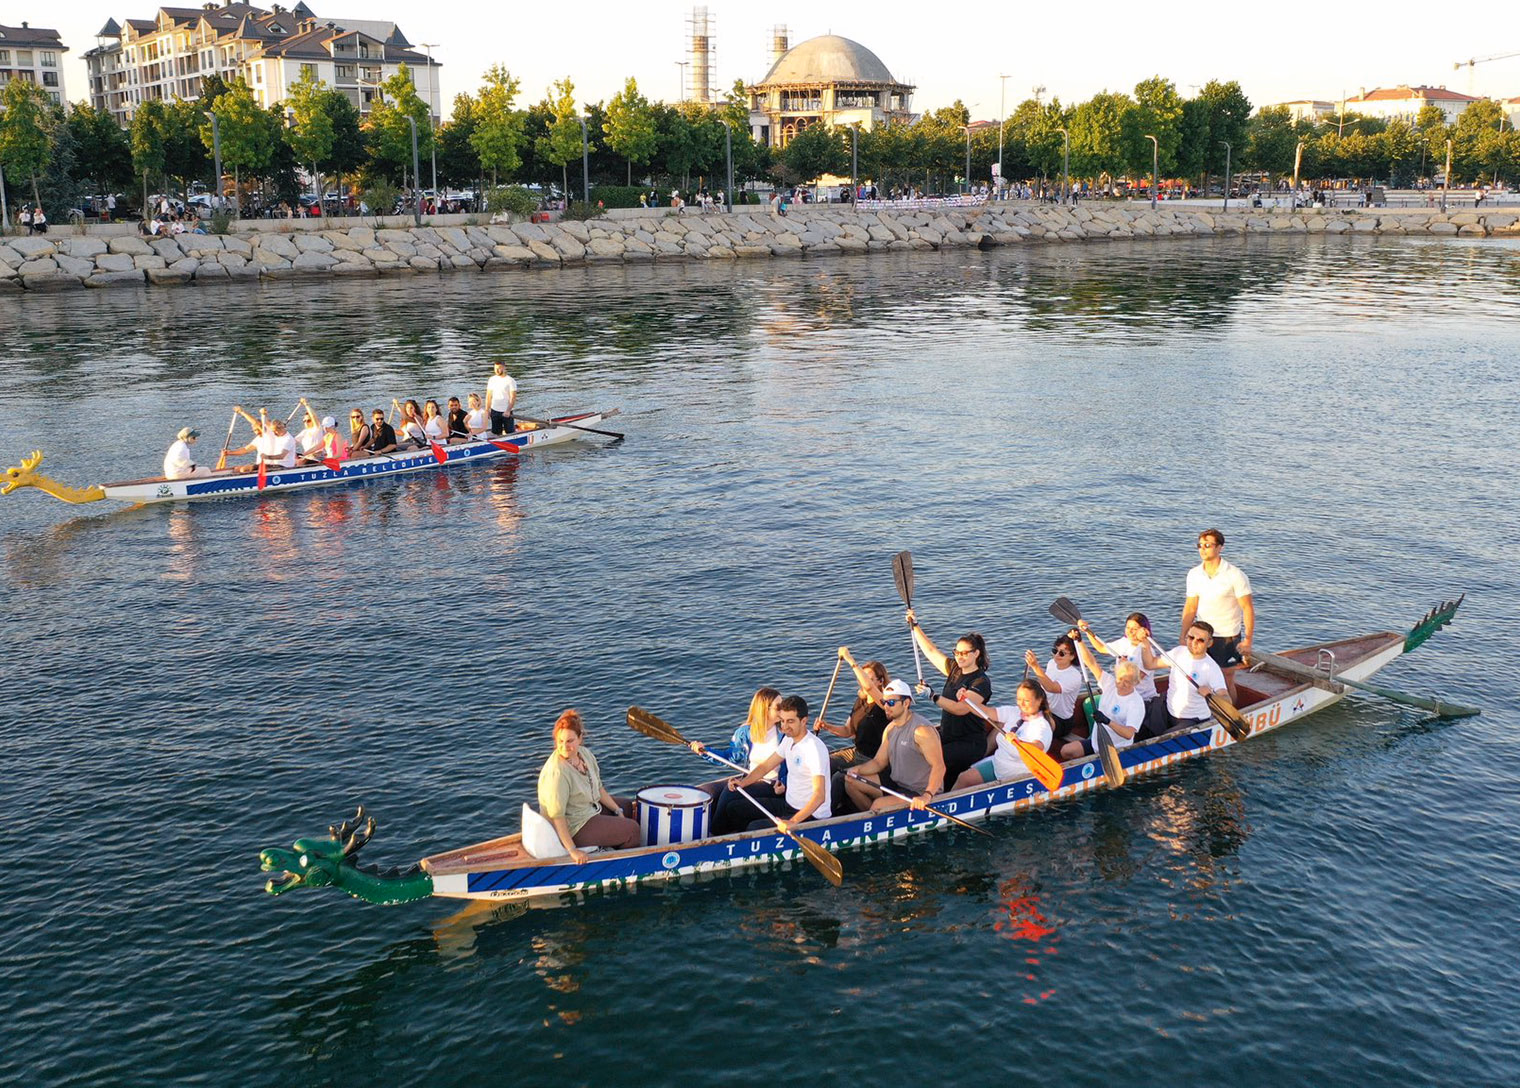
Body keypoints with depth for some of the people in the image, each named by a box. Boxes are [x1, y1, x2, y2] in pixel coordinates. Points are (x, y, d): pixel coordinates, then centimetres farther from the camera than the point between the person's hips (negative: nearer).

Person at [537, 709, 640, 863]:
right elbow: (556, 815, -33)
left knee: (626, 807, 25)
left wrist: (617, 811, 8)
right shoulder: (556, 772, -33)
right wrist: (572, 850, -33)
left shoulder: (585, 753, -7)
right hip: (573, 829, -9)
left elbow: (598, 788, 8)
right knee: (632, 829, -4)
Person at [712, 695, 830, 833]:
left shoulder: (814, 748, -25)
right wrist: (743, 782, -5)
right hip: (788, 804, 9)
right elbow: (766, 766, 14)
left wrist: (793, 822, -46)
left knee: (756, 828, -26)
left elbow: (819, 796, -35)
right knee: (733, 808, 10)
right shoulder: (789, 739, 3)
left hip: (810, 815, -9)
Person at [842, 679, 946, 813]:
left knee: (878, 804, -28)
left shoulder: (921, 730, -23)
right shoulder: (891, 728, 7)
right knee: (851, 783, 6)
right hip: (896, 782, 9)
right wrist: (858, 770, -10)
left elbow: (939, 766, -30)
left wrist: (927, 796, -44)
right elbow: (879, 762, 11)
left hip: (919, 793, -9)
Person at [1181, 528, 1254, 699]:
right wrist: (1183, 637, 2)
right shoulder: (1194, 574, 2)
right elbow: (1190, 607, 6)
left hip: (1228, 637, -4)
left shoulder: (1235, 575, -12)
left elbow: (1248, 609, -11)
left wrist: (1248, 640, -16)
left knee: (1226, 681, 4)